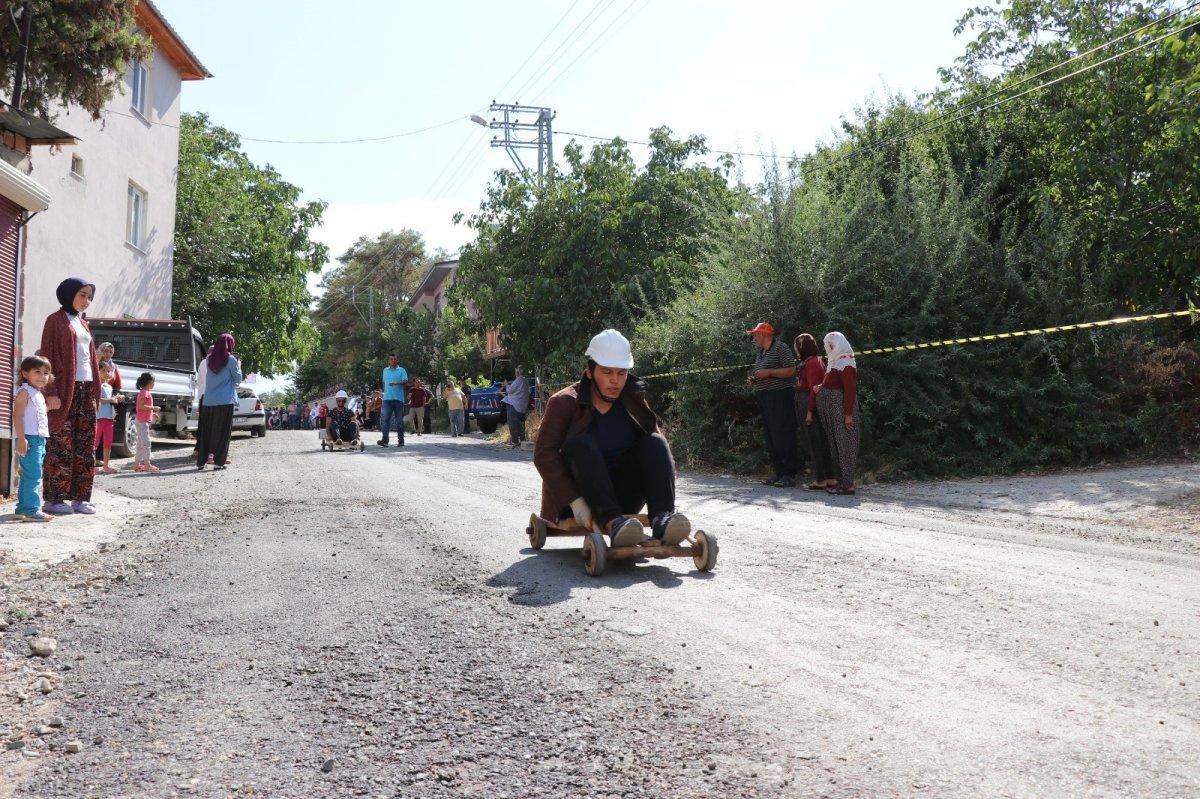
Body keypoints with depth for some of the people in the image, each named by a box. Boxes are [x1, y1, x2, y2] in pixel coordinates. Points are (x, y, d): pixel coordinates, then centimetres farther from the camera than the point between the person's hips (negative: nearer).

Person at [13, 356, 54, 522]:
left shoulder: (39, 394, 20)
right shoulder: (25, 392, -7)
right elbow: (17, 416, -15)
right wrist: (21, 439, -23)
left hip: (39, 439, 10)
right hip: (29, 439, -10)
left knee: (28, 476, 13)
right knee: (33, 475, -13)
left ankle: (23, 508, 20)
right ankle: (32, 510, -14)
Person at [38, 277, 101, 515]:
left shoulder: (84, 324, 19)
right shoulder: (55, 320, -1)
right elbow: (47, 356, -7)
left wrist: (95, 390, 12)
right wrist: (51, 392, -15)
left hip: (86, 389, 7)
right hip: (65, 389, -7)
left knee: (86, 444, 4)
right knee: (61, 444, -7)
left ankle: (80, 497, 8)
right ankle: (53, 499, -3)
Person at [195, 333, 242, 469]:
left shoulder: (209, 359, 8)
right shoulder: (230, 359, -7)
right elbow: (238, 379, -1)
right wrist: (239, 367, 15)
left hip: (209, 401, 5)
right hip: (226, 400, -5)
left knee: (206, 430, 10)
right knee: (223, 430, 0)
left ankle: (201, 461, 12)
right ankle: (218, 461, -3)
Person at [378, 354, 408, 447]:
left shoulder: (402, 370, 2)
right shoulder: (385, 370, 17)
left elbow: (405, 381, -12)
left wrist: (396, 383, -29)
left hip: (398, 399, -3)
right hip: (387, 398, 3)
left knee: (399, 421, 3)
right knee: (385, 419, -10)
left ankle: (401, 440, 10)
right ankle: (384, 439, -17)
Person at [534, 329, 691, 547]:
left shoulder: (634, 402, 8)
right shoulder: (564, 403, -3)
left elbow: (662, 451, 2)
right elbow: (544, 455, -13)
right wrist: (574, 501, -26)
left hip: (624, 498, 3)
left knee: (654, 442, -17)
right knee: (580, 445, -28)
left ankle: (662, 520, -39)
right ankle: (612, 523, -46)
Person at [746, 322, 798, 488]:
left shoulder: (780, 347, -6)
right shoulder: (761, 353, 20)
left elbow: (791, 370, -14)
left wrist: (768, 372, -17)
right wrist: (754, 380, 9)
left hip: (780, 396, -9)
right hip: (764, 398, 9)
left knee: (783, 436, -11)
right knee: (770, 437, 8)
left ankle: (789, 475, -9)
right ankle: (779, 474, 13)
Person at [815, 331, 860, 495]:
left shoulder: (844, 363, -14)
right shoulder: (836, 361, 16)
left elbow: (850, 389, -20)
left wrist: (848, 414, -23)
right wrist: (821, 387, 1)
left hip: (841, 408, -10)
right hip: (832, 410, 10)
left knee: (843, 444, -7)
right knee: (835, 444, 12)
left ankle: (848, 485, -5)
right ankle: (842, 480, 18)